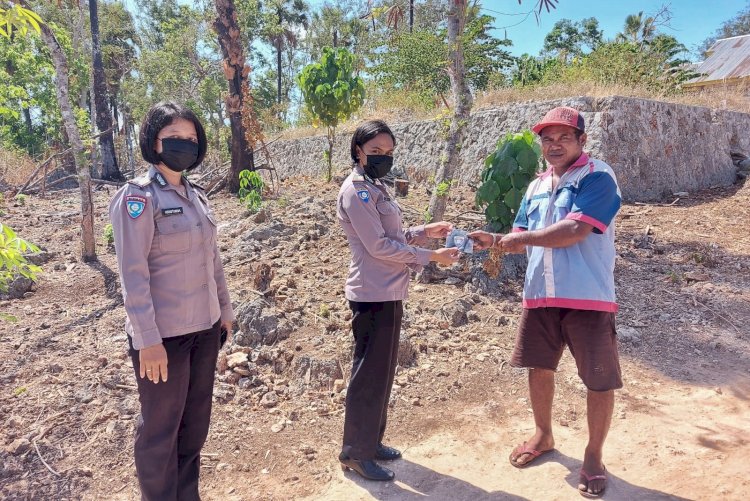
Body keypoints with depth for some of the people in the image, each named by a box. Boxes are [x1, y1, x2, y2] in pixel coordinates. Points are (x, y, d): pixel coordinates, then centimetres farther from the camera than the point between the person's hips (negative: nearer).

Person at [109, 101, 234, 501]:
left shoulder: (196, 195, 9)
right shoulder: (137, 197, -12)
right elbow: (133, 273, -17)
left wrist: (224, 308, 15)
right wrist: (147, 340, -19)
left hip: (204, 328, 7)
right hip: (164, 333, -7)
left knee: (195, 422, 18)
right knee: (160, 427, 9)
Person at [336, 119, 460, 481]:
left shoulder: (375, 188, 16)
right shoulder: (355, 191, -14)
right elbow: (379, 246, -19)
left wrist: (424, 232, 7)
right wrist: (430, 257, -14)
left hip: (388, 292, 10)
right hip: (373, 294, -10)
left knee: (383, 371, 16)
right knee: (369, 374, 0)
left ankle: (371, 442, 30)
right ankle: (355, 453, 14)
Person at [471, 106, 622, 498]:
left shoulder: (597, 177, -10)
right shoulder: (536, 187, 12)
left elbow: (574, 231, -23)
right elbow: (521, 238, 11)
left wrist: (522, 238, -15)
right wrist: (494, 241, -10)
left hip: (588, 298, -6)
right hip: (540, 295, 6)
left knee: (599, 380, 5)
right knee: (539, 367, 17)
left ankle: (593, 457, 25)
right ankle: (543, 436, 39)